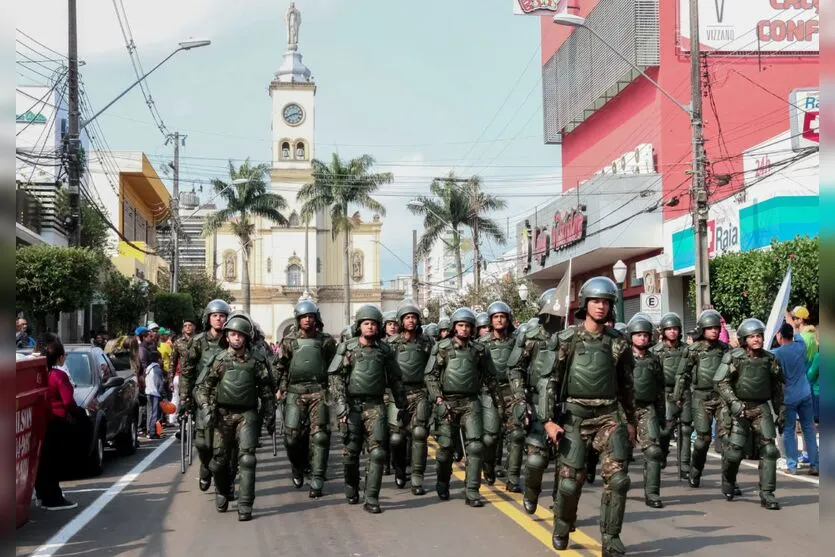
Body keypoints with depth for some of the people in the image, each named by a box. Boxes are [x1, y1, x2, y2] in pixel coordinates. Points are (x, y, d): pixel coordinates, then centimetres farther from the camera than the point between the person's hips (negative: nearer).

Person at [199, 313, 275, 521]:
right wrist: (205, 407, -8)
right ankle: (222, 493, 37)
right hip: (223, 415, 1)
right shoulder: (219, 359, 2)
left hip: (247, 414, -1)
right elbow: (204, 386, 6)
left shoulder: (256, 360, 2)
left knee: (246, 458, -13)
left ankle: (245, 506, -10)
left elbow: (266, 389, 9)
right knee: (219, 460, 8)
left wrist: (270, 414, 7)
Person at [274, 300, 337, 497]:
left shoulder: (326, 340, 6)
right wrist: (280, 388, 3)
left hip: (319, 392, -1)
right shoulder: (289, 340, 7)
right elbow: (280, 366, 10)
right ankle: (297, 468, 28)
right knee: (292, 435, 0)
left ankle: (317, 481, -2)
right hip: (295, 392, 1)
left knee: (319, 436, -6)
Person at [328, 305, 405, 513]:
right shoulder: (347, 348, 0)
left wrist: (401, 404, 16)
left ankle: (371, 499, -7)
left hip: (375, 406, 1)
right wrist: (340, 404, -11)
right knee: (351, 451, 6)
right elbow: (335, 376, -3)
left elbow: (394, 378, 15)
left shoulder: (384, 349, 7)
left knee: (377, 452, -9)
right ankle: (351, 491, 28)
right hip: (352, 405, -1)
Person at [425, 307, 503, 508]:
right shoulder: (442, 348, 1)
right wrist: (439, 399, -11)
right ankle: (442, 484, 28)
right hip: (447, 402, -1)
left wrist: (499, 402, 15)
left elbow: (490, 378, 14)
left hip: (471, 403, 1)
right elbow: (430, 375, -1)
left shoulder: (479, 350, 7)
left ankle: (472, 492, -6)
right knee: (445, 446, 4)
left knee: (475, 445, -9)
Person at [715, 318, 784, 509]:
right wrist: (733, 403, -21)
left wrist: (781, 411, 15)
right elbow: (721, 382, -10)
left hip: (762, 409, 3)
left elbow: (777, 387, 16)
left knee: (769, 449, -7)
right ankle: (728, 483, 27)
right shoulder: (734, 357, -6)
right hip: (740, 409, -3)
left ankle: (767, 494, -2)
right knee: (734, 450, -3)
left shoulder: (770, 359, 6)